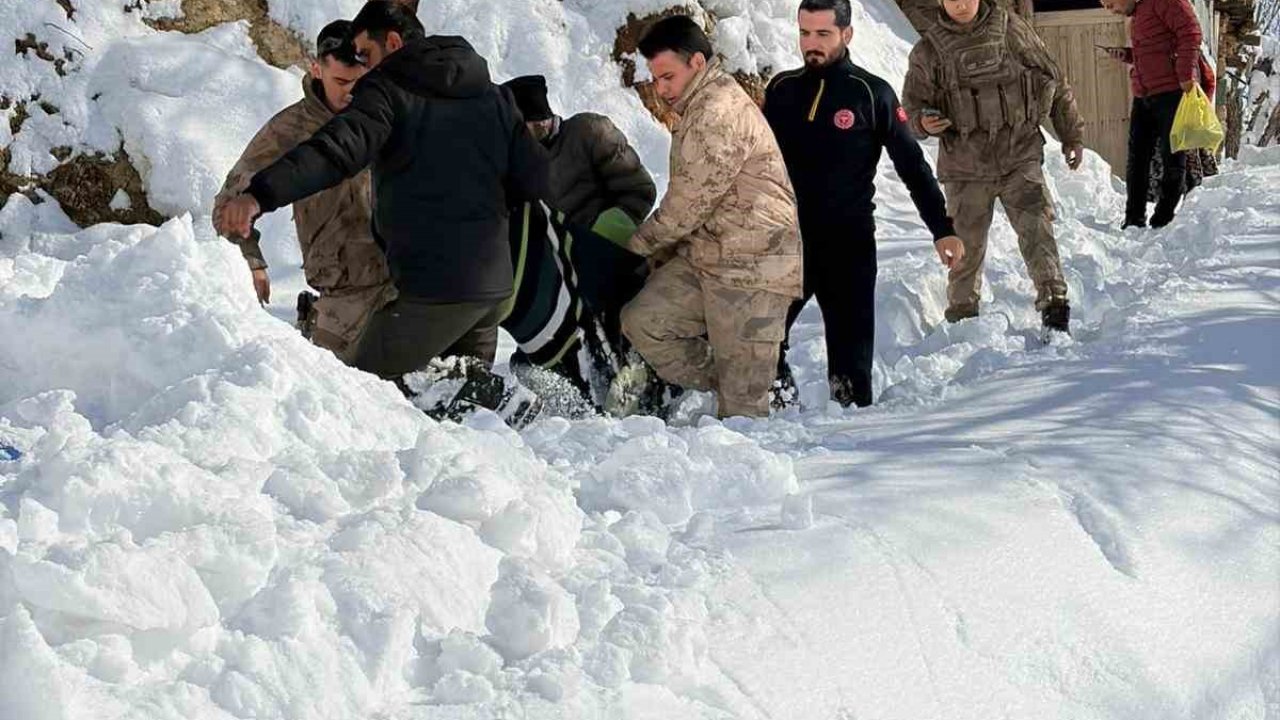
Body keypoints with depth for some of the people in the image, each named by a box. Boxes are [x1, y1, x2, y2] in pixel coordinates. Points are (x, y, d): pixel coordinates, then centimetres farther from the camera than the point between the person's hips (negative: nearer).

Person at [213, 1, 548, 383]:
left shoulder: (389, 90, -5)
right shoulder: (493, 96, 14)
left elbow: (337, 149, -22)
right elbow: (536, 179, 12)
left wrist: (261, 194, -34)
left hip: (432, 285, -7)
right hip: (494, 282, 7)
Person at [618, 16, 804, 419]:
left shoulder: (720, 113, -16)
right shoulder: (699, 110, 19)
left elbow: (691, 199, -15)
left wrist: (641, 244, -1)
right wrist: (662, 254, 16)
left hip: (751, 264, -10)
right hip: (703, 256, 10)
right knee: (643, 321, -5)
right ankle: (725, 387, 3)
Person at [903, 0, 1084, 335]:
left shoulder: (1012, 30, 2)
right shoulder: (929, 50, 1)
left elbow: (1054, 81, 10)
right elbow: (912, 104, 8)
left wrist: (1072, 134, 14)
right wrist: (923, 122, -17)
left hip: (1020, 155, 0)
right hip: (965, 166, 1)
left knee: (1036, 230, -15)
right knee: (967, 246, 6)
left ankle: (1054, 305, -13)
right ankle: (962, 316, 20)